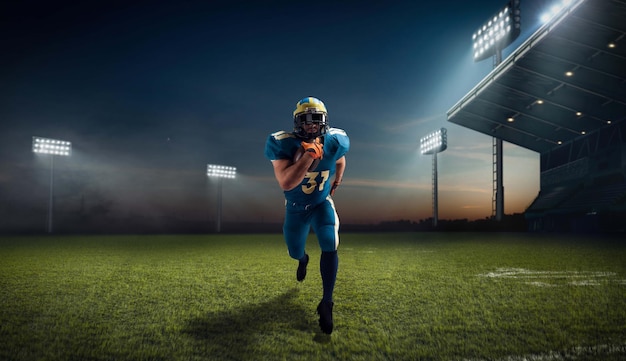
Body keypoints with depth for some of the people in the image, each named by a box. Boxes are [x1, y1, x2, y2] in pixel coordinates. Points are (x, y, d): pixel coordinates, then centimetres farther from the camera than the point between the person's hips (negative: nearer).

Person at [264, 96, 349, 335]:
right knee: (295, 251, 17)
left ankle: (326, 303, -5)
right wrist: (308, 156, -47)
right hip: (296, 207, 0)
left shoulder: (335, 142, -18)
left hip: (322, 203, 1)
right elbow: (285, 183, -42)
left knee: (330, 247, -19)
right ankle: (303, 259, 60)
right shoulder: (283, 144, -30)